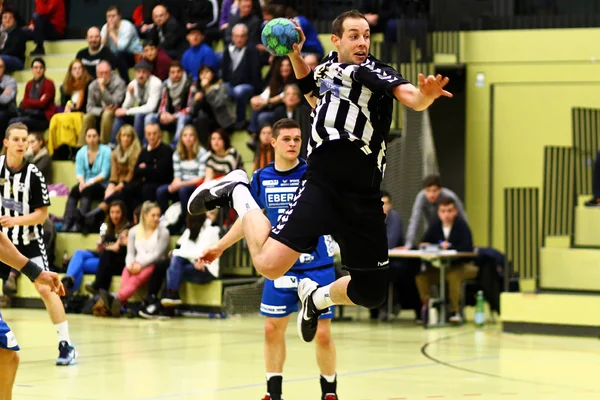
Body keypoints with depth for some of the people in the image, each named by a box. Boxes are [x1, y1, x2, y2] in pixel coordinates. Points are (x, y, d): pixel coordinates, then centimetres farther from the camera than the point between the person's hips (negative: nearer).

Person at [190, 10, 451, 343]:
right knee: (269, 264, -20)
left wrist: (425, 95, -45)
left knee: (371, 294, 5)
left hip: (363, 199, 0)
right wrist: (295, 56, 21)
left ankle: (317, 296, 39)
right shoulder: (326, 68, 10)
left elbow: (410, 96, -21)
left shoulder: (372, 71, -1)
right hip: (321, 185, 0)